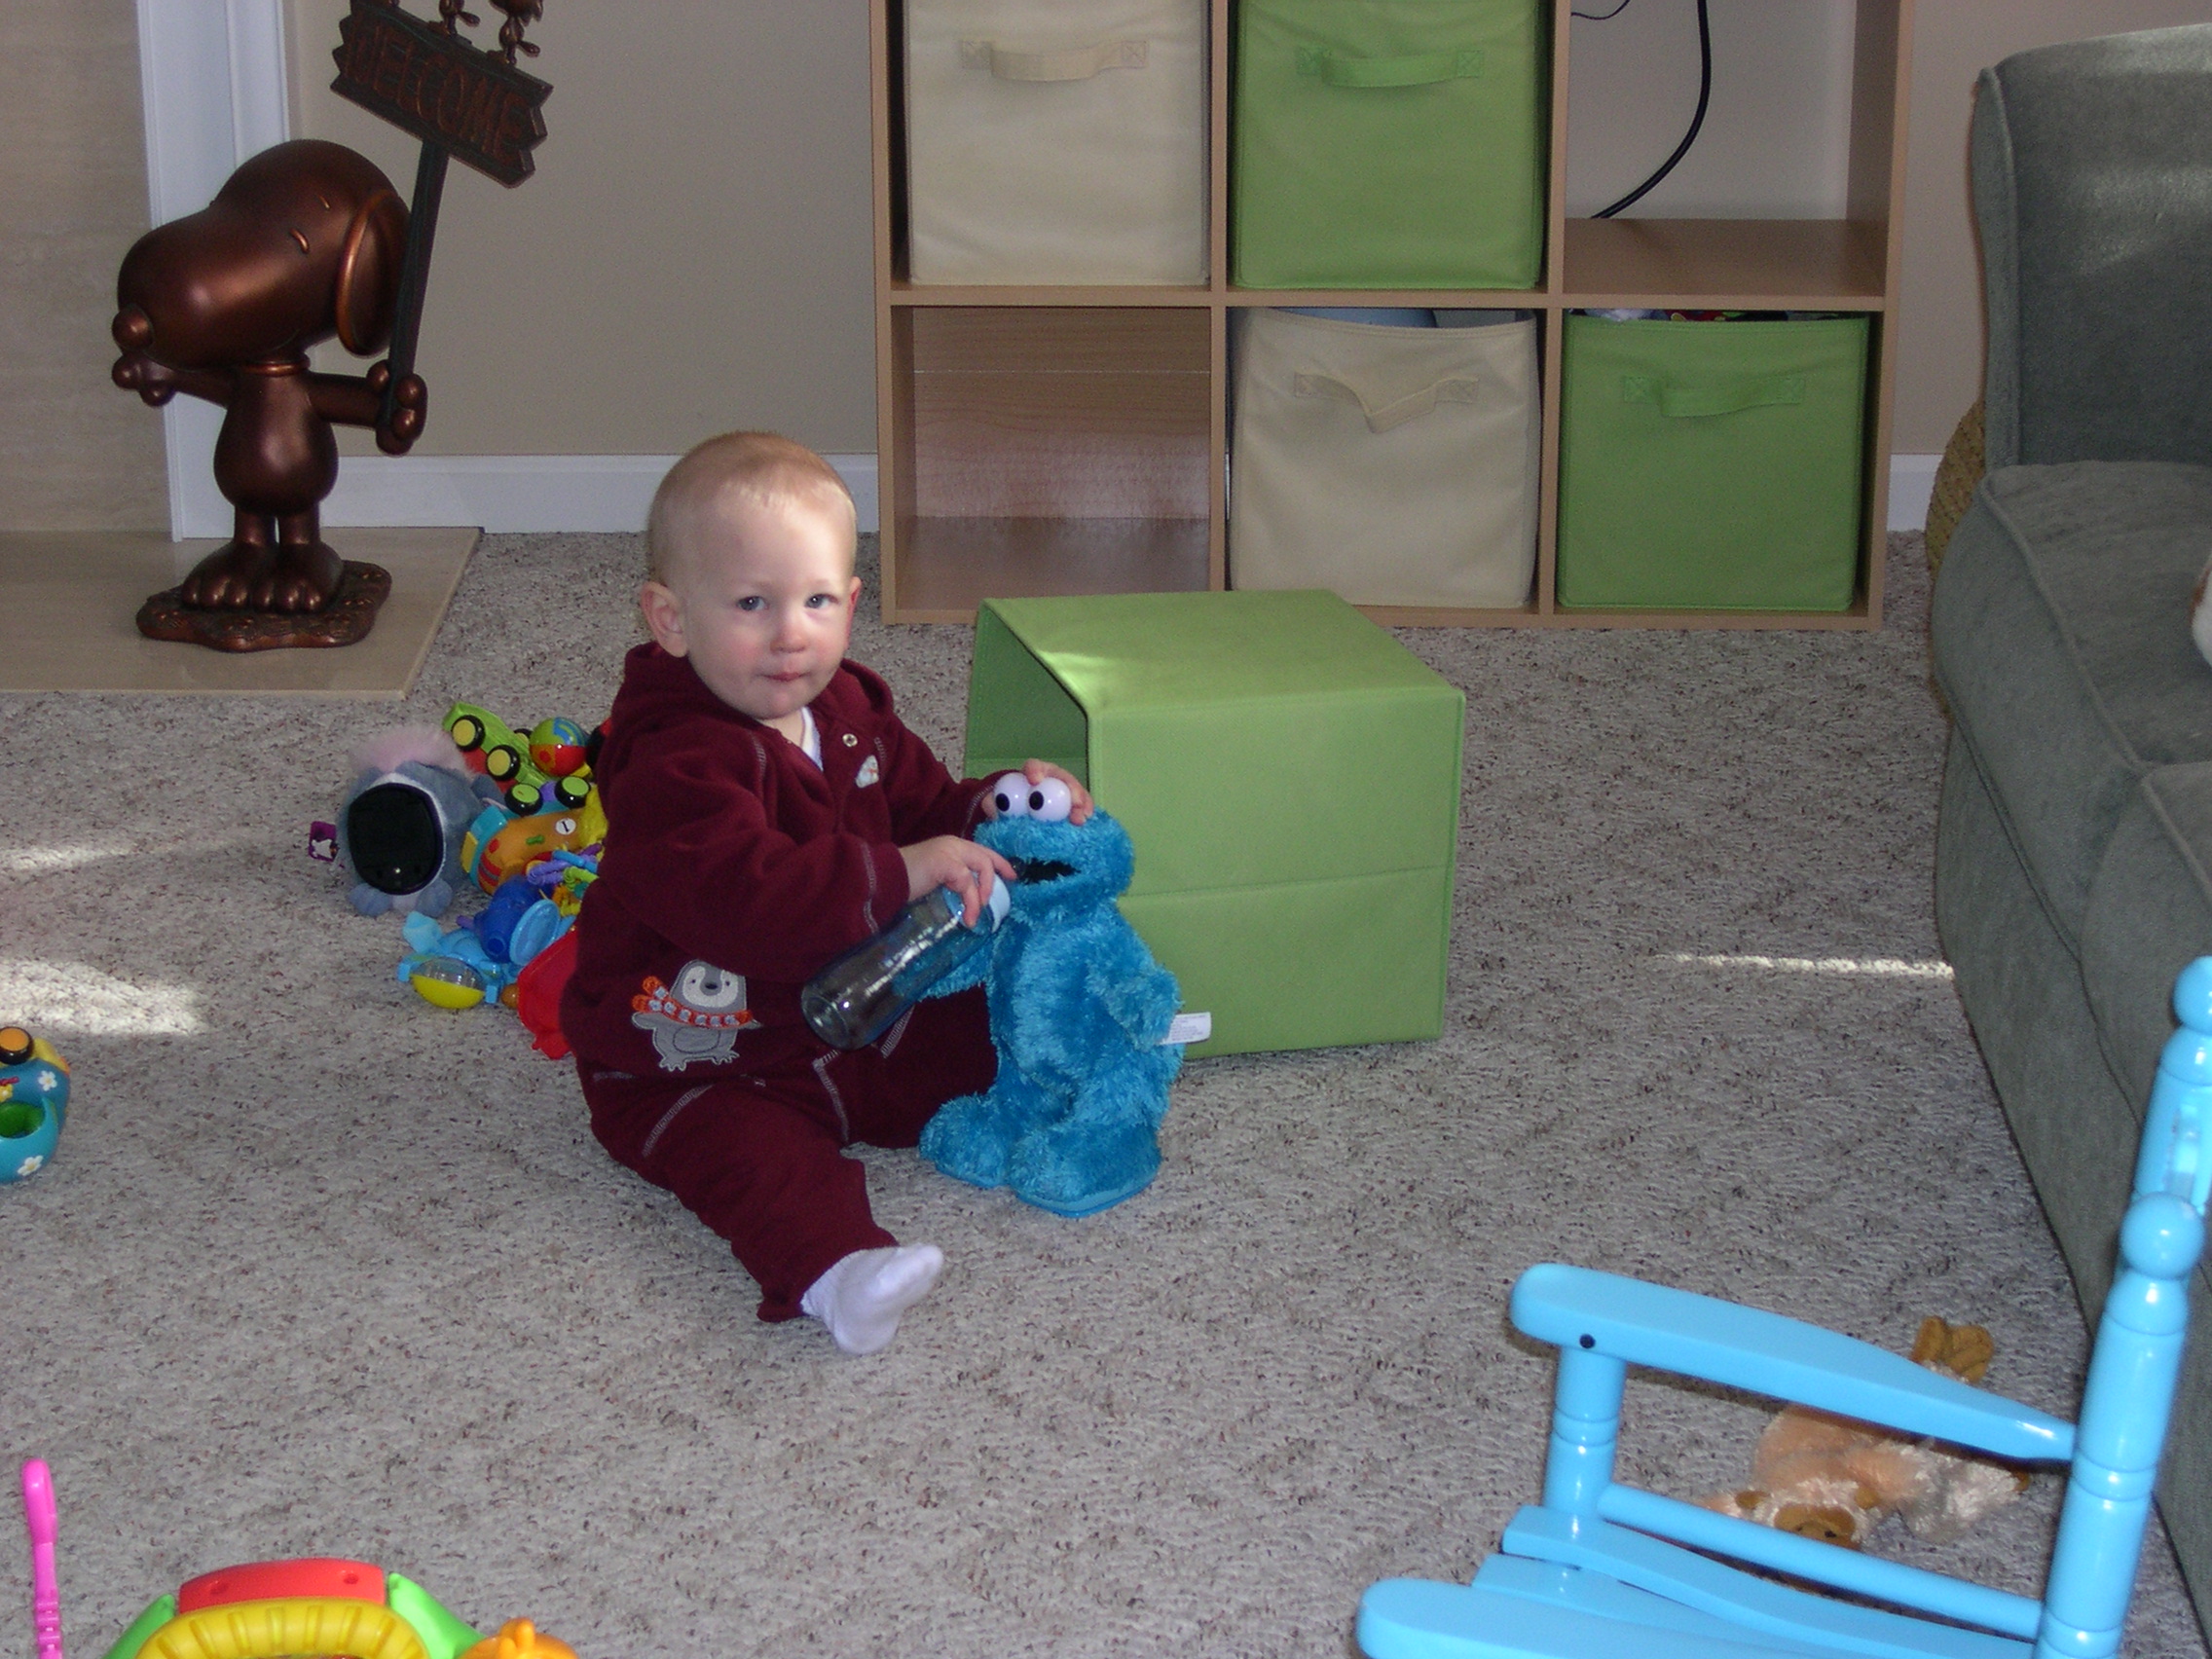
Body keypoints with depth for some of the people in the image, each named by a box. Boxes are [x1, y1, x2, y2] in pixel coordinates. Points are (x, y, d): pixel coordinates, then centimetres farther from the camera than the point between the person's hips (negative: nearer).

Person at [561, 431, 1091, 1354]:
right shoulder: (676, 769, -25)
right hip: (696, 1066, -8)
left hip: (847, 1022, 8)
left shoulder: (848, 715, 4)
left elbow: (918, 802, 21)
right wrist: (898, 874, -40)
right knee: (748, 1148, -34)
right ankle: (831, 1269, -56)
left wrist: (988, 812, -1)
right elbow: (751, 900, -38)